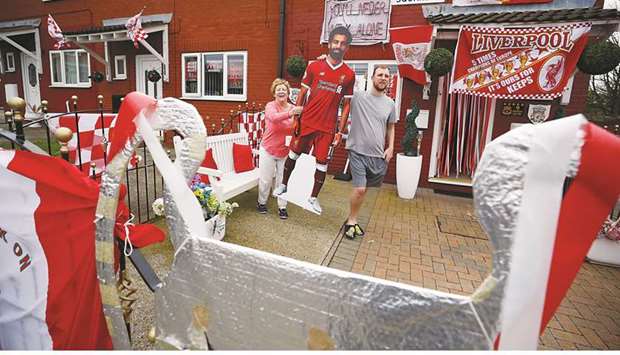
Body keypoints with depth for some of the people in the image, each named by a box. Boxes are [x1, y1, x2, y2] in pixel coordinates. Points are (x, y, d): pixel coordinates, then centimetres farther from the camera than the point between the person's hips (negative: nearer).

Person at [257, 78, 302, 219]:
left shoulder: (294, 108, -1)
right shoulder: (270, 106, -10)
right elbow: (274, 117, -35)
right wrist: (290, 113, -50)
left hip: (285, 152, 2)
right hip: (268, 150, -2)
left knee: (283, 180, 8)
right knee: (265, 179, 8)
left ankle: (282, 207, 22)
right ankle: (262, 202, 31)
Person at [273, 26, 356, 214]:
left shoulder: (348, 75, 1)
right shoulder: (314, 67, 0)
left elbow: (346, 105, 4)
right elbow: (302, 94, 5)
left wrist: (340, 131, -1)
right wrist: (296, 119, 0)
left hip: (328, 127, 0)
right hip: (307, 121, 0)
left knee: (322, 162, 4)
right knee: (294, 153, 11)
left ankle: (313, 197, 21)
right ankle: (283, 184, 33)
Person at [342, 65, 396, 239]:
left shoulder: (390, 104, 8)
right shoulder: (357, 96, -5)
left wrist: (391, 147, 8)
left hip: (378, 155, 4)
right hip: (358, 151, -4)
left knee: (363, 188, 13)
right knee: (359, 189, -12)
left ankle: (352, 219, 31)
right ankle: (351, 220, 12)